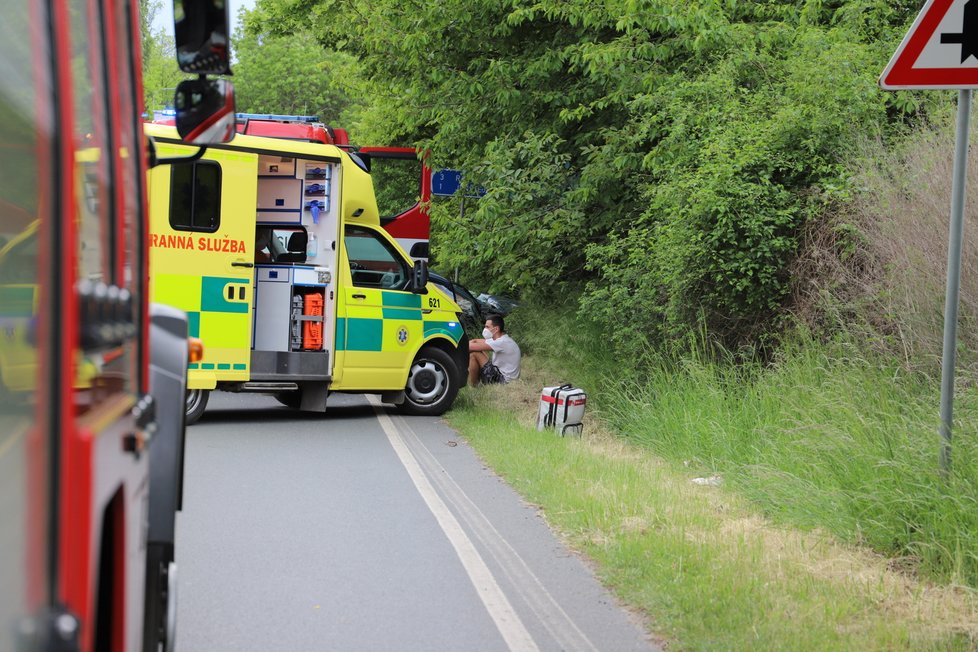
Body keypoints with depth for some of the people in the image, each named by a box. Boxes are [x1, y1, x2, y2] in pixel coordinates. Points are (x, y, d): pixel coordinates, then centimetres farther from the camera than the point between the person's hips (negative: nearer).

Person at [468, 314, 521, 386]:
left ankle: (472, 385, -3)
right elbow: (475, 341, 13)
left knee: (473, 354, -14)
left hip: (503, 379, -10)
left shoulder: (503, 342, -23)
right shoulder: (498, 339, 8)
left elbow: (473, 347, -26)